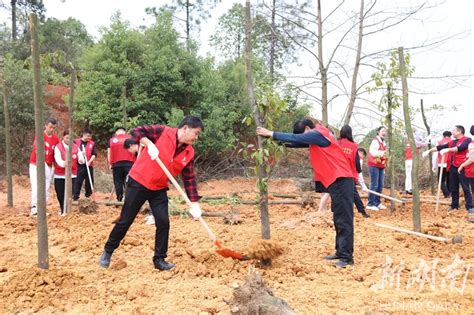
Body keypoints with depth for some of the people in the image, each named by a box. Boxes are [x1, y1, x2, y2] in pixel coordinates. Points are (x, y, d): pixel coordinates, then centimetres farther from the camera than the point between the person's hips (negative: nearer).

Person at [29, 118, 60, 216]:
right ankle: (34, 207, -9)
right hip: (36, 165, -4)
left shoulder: (56, 138, 3)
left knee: (46, 188, 4)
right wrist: (43, 163, -27)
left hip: (48, 166, 4)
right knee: (36, 186, -13)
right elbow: (37, 150, -18)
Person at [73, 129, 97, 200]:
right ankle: (75, 197, -3)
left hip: (89, 165, 3)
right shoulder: (76, 142, 2)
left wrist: (90, 161, -13)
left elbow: (94, 154, 2)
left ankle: (88, 196, 23)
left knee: (89, 182, 9)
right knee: (78, 182, -6)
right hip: (79, 165, -3)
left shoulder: (92, 143, 8)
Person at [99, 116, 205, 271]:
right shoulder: (163, 132, -14)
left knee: (163, 223, -4)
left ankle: (159, 260, 11)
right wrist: (150, 144, -30)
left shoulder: (189, 153, -2)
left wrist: (194, 204, -7)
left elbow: (189, 179, 0)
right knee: (125, 221, 3)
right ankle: (107, 251, 23)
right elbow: (136, 132, -14)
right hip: (139, 182, -4)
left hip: (159, 189, 5)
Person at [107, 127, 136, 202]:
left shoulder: (111, 140, 13)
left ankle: (119, 199, 5)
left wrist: (110, 164, 19)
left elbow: (109, 153, 11)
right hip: (129, 163, -1)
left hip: (116, 164, 1)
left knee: (118, 182, 7)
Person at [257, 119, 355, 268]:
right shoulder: (317, 137, 19)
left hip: (341, 180, -10)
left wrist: (271, 134, -8)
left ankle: (346, 257, -9)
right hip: (337, 181, 10)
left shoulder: (317, 135, -11)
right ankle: (340, 252, 17)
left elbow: (295, 138, -13)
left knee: (344, 220, -10)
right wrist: (280, 141, 4)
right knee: (339, 219, 12)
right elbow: (298, 142, 19)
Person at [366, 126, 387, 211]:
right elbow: (373, 152, -25)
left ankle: (377, 202, 19)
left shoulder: (383, 142, 16)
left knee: (380, 185, 10)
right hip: (374, 165, -9)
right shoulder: (375, 141, -12)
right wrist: (383, 152, -33)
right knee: (374, 185, -9)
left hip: (381, 166, 9)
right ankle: (370, 204, -4)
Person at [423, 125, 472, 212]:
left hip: (462, 168, -7)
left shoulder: (467, 140, -4)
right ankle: (454, 206, 20)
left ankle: (469, 207, 3)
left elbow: (461, 148, -21)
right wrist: (429, 151, 9)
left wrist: (448, 149, -30)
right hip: (452, 167, 7)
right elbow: (439, 147, 14)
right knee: (453, 188, 11)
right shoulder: (452, 142, 16)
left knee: (466, 188, -2)